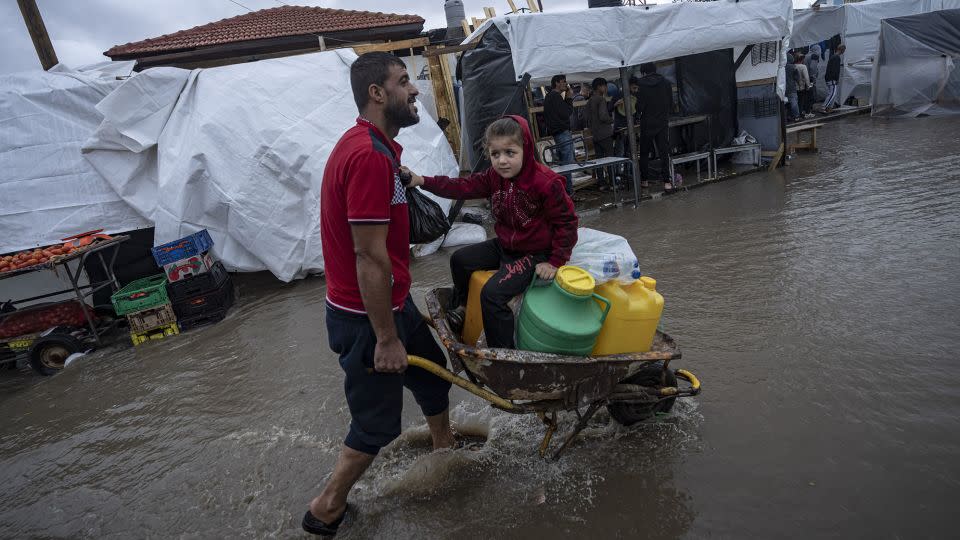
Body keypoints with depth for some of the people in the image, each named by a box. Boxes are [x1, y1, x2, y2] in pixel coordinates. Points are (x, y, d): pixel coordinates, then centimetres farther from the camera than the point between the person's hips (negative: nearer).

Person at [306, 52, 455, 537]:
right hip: (366, 316, -10)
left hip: (389, 301, 10)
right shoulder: (370, 156, -25)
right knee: (377, 422, 6)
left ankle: (445, 442, 53)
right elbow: (370, 258, -27)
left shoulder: (372, 146, 9)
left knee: (430, 368, 27)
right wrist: (386, 338, -21)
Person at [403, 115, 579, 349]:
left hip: (534, 254, -8)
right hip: (504, 245, 8)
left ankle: (503, 350, -6)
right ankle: (460, 307, 35)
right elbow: (463, 187, -10)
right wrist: (422, 181, -20)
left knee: (492, 293, -22)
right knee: (460, 259, 11)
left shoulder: (546, 183, -23)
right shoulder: (494, 176, -3)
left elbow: (566, 222, -16)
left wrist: (555, 261, -16)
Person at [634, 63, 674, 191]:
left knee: (644, 153, 11)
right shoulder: (666, 83, 2)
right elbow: (671, 104, 6)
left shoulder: (641, 85, -9)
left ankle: (644, 180, 15)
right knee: (664, 153, 2)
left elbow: (639, 107, -11)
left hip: (647, 124, -2)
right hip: (663, 123, 2)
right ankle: (666, 182, -3)